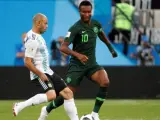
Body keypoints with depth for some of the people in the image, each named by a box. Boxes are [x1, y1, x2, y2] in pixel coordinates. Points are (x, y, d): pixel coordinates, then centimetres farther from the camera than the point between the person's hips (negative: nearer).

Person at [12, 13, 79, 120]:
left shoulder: (38, 36, 12)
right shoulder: (32, 39, -19)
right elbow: (27, 62, -22)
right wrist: (40, 75, -20)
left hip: (48, 72, 10)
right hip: (40, 73, -10)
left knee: (68, 93, 6)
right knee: (51, 95, -29)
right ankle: (20, 106, -18)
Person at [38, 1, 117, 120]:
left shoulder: (96, 24, 0)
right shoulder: (75, 28, -18)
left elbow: (102, 35, 26)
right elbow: (63, 47, -28)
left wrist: (111, 48, 26)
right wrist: (77, 55, -43)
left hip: (92, 64, 4)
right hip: (77, 65, -4)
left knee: (105, 82, -24)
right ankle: (46, 110, 27)